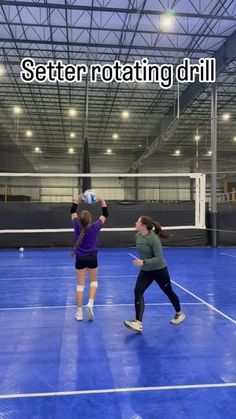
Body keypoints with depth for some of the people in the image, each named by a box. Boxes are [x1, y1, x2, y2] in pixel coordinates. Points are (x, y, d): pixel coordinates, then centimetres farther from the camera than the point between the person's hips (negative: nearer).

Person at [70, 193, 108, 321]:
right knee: (94, 281, 19)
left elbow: (73, 211, 4)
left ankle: (79, 312, 11)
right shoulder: (95, 227, -13)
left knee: (80, 285, 7)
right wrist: (102, 201, -2)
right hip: (92, 258, -1)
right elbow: (105, 215, 0)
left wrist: (78, 199, 1)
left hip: (80, 259, 1)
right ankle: (90, 303, -2)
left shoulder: (77, 226, -10)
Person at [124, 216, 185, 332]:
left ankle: (179, 314, 41)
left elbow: (159, 258, -28)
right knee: (137, 292, -13)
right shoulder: (138, 235, -6)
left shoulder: (154, 239, -27)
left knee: (169, 292, 15)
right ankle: (138, 323, -15)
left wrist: (144, 262, -39)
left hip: (159, 270, -6)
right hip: (145, 271, 6)